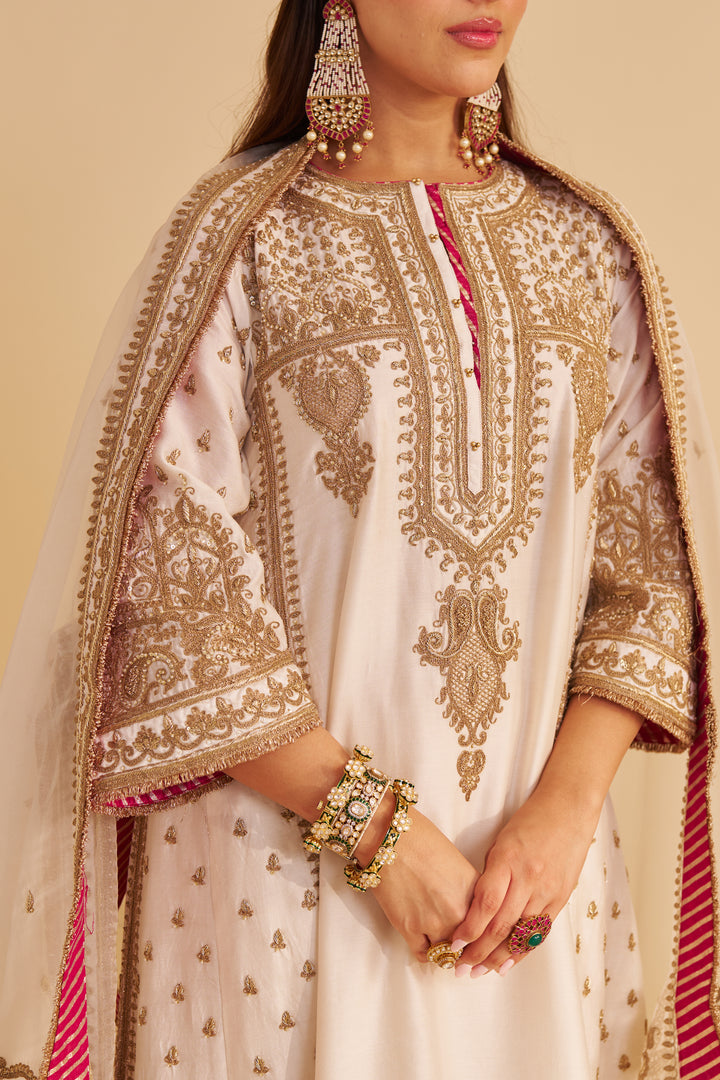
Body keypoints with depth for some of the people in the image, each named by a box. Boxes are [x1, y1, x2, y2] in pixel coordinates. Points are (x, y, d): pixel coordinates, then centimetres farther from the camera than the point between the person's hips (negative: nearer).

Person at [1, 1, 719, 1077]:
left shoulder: (586, 244, 5)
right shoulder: (238, 232, -6)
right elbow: (172, 576, -11)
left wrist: (565, 806, -10)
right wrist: (372, 824, -15)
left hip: (532, 859, 4)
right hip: (285, 851, -3)